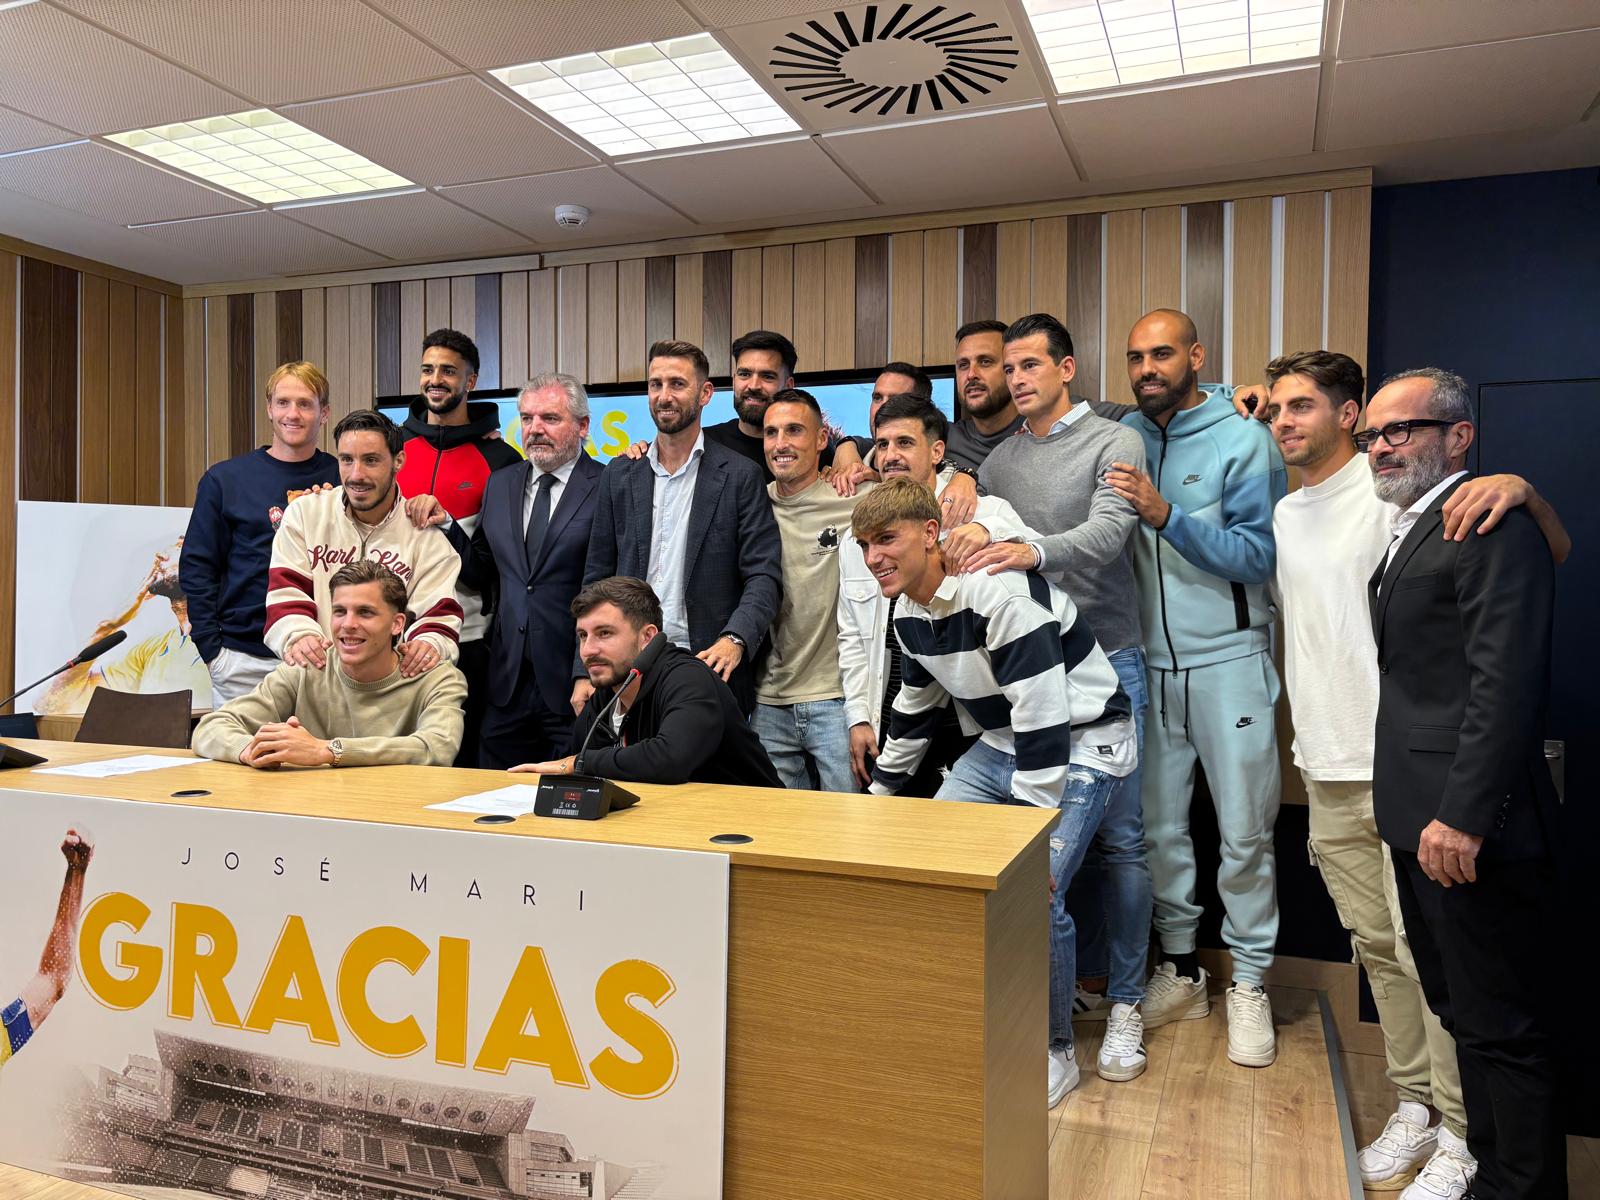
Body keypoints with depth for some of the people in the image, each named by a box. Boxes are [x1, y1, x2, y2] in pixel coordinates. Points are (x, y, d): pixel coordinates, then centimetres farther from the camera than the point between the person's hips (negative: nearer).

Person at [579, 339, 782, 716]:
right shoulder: (619, 474, 11)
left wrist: (734, 640, -24)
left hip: (709, 668, -3)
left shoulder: (740, 475, 0)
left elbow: (764, 576, -5)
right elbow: (598, 577, 11)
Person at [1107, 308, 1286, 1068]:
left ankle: (1250, 984, 19)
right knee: (1158, 826, 11)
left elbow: (1257, 556, -12)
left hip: (1227, 661, -3)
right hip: (1148, 663, 4)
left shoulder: (1243, 442, -4)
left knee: (1244, 833, 3)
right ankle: (1180, 970, 27)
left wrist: (1166, 515, -24)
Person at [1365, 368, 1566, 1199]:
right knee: (1463, 1013, 20)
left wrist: (1463, 817, -23)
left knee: (1502, 1028, 3)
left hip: (1468, 826, -9)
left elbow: (1507, 684, -21)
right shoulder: (1407, 533, 16)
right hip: (1419, 819, 10)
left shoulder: (1493, 528, -13)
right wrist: (1414, 812, 11)